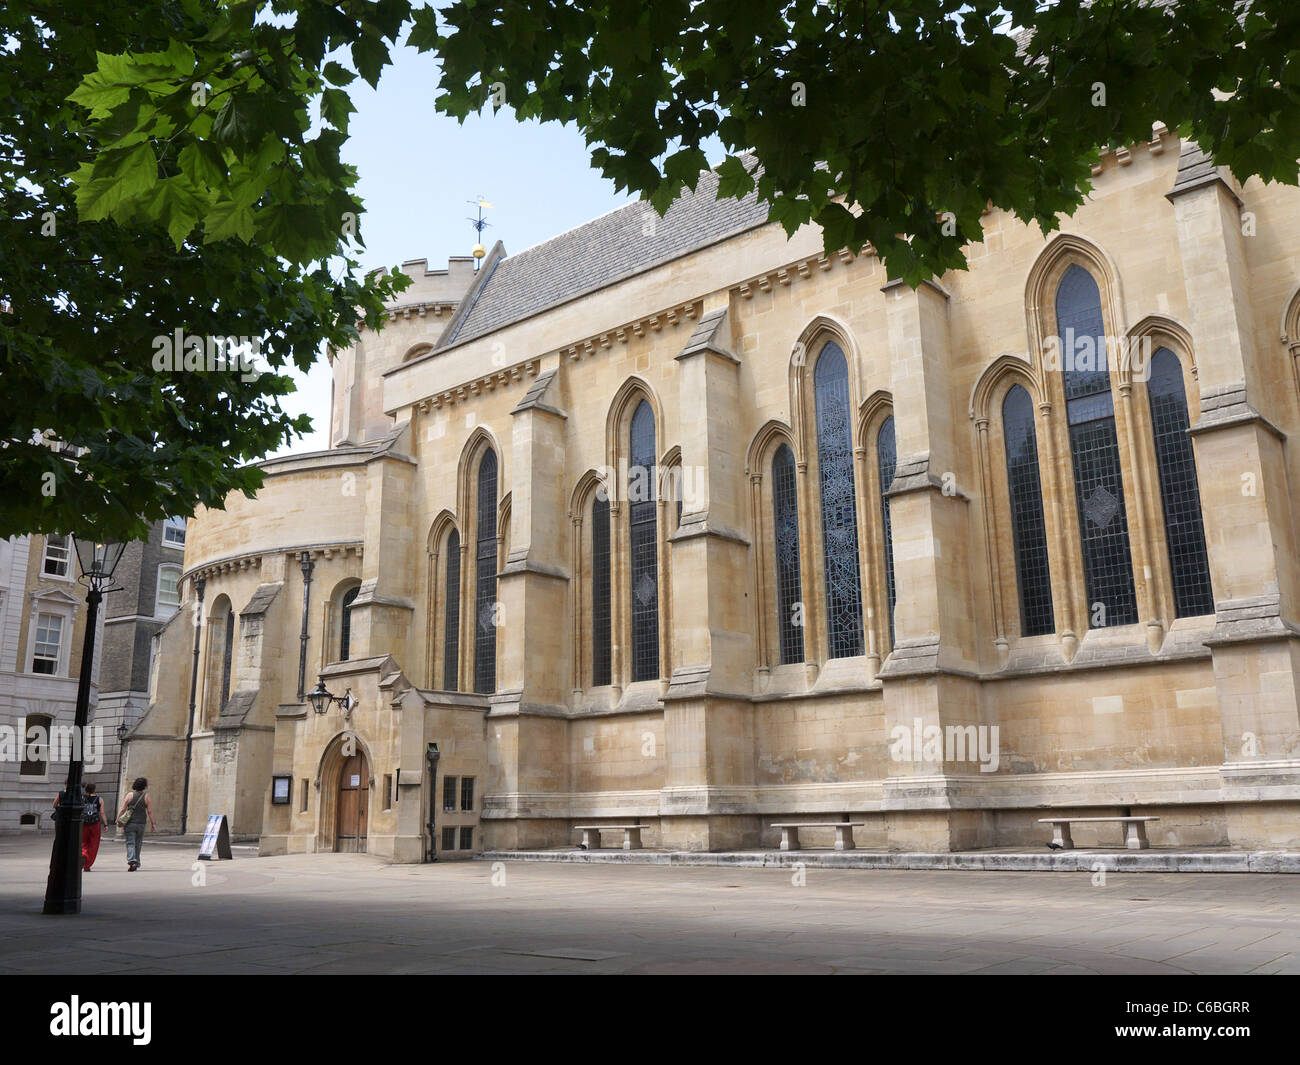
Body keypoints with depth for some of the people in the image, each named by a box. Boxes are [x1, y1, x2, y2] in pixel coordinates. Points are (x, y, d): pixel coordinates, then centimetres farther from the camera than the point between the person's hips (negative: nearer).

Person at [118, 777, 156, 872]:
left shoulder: (130, 795, -2)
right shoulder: (146, 796, 0)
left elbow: (123, 809, -4)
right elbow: (150, 811, -1)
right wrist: (152, 824, 4)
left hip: (130, 824, -1)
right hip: (141, 824, 1)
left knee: (130, 843, -3)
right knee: (138, 844, 13)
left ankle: (132, 860, -22)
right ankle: (136, 863, 17)